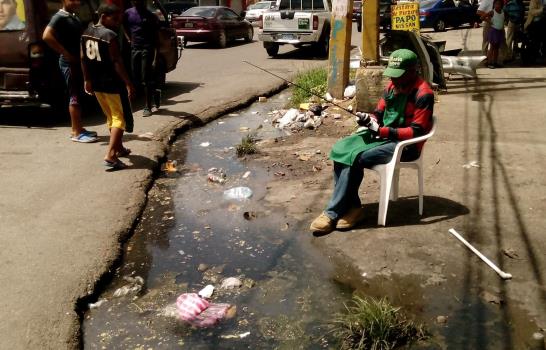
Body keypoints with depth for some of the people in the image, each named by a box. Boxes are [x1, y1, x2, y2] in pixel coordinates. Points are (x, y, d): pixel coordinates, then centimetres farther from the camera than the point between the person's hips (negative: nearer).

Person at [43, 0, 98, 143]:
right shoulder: (59, 17, -12)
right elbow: (47, 36, -25)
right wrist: (66, 54, -21)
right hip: (69, 63, -9)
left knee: (78, 95, 13)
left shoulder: (74, 17, 15)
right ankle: (76, 133, -2)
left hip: (78, 61, 9)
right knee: (74, 96, -6)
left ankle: (77, 128, 22)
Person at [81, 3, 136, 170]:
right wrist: (129, 83, -17)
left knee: (111, 116, 22)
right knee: (120, 118, -2)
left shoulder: (86, 33, 8)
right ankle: (110, 155, -13)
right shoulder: (110, 35, -16)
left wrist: (87, 79, 19)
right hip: (112, 83, -8)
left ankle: (119, 148, 35)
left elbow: (83, 59, 12)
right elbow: (117, 62, -20)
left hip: (96, 82, 8)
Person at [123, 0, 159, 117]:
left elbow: (156, 38, -5)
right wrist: (129, 39, 12)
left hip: (147, 49, -5)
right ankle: (154, 93, 30)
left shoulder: (150, 16, -5)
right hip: (134, 49, 5)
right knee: (136, 78, 6)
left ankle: (148, 107, 4)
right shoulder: (128, 13, 8)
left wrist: (155, 58, -11)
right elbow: (124, 26, 28)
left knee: (146, 80, -4)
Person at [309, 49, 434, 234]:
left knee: (354, 158, -25)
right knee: (340, 149, -14)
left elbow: (416, 132, -19)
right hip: (383, 135, 8)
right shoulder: (392, 85, 8)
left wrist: (381, 131, -24)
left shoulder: (423, 94, -16)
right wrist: (368, 119, -10)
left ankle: (333, 213, -15)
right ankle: (352, 207, -11)